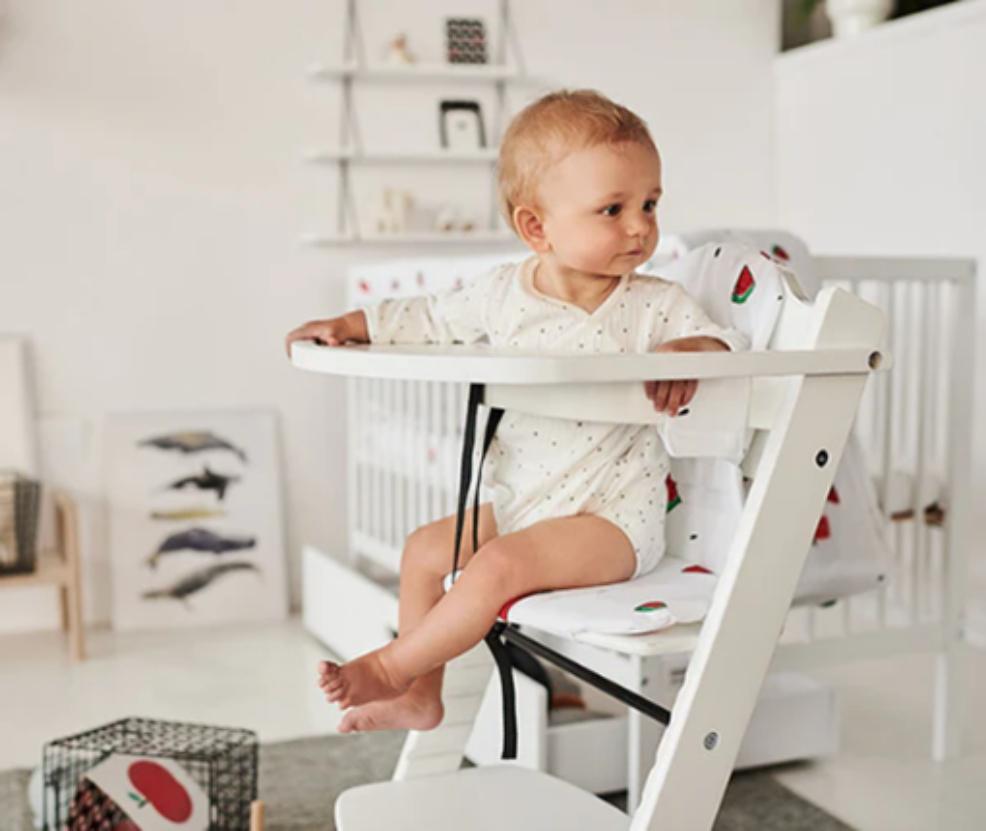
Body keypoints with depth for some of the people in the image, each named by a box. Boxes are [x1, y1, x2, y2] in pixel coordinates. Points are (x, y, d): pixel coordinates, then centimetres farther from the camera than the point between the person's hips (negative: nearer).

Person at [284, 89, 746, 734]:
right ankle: (420, 698, 23)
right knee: (425, 548, 12)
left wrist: (689, 351, -36)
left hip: (614, 517, -6)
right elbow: (430, 320, 12)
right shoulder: (503, 293, -1)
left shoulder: (656, 306, -12)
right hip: (519, 505, 7)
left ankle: (391, 668, -6)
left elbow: (726, 339, -14)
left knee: (500, 565, -26)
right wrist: (349, 325, 5)